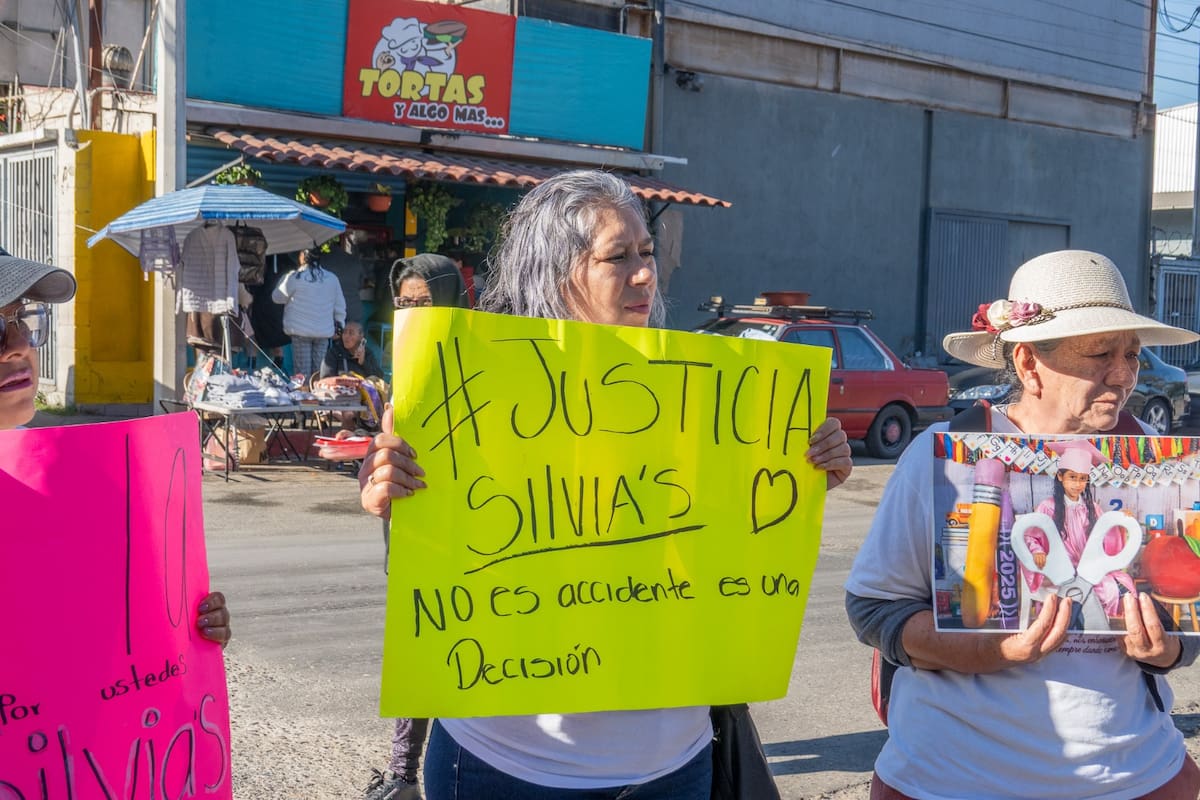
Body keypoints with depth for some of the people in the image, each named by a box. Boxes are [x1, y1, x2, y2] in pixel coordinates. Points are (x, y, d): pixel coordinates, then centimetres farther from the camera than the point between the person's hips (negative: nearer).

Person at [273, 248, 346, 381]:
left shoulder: (294, 277, -10)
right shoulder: (331, 278, 2)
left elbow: (277, 297, 2)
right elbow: (340, 305, 9)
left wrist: (284, 278, 16)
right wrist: (339, 324, 21)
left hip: (301, 331, -3)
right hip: (324, 332, 3)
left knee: (303, 371, 1)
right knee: (319, 370, 8)